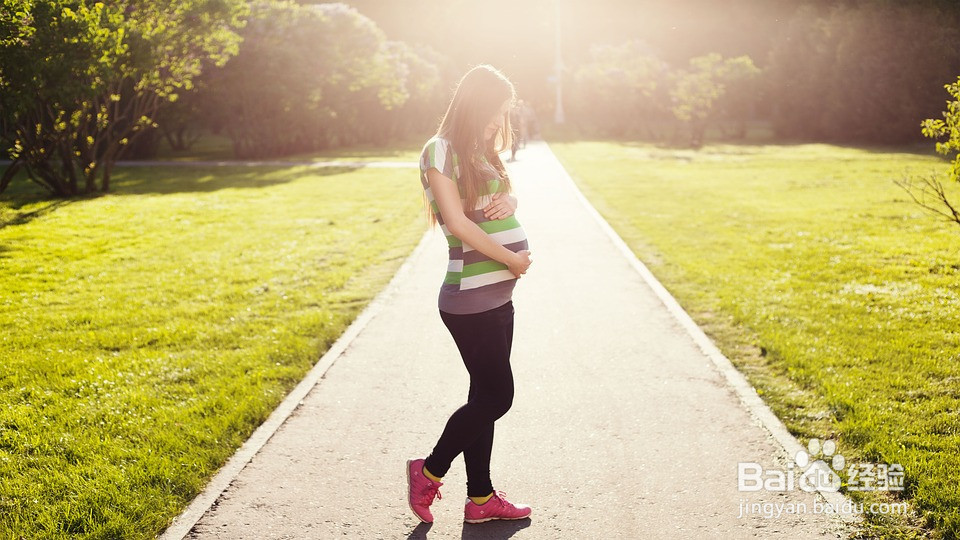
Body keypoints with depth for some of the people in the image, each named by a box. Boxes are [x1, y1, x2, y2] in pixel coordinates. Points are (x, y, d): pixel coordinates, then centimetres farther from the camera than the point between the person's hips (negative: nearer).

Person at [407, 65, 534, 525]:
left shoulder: (481, 152, 15)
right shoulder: (441, 150, -10)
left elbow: (506, 196, 23)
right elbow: (457, 221, -17)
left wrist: (507, 201, -2)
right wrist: (512, 259, -12)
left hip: (497, 295, 9)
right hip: (470, 300, -9)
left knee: (486, 397, 12)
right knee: (496, 396, -4)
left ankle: (481, 498, 21)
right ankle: (429, 471, 15)